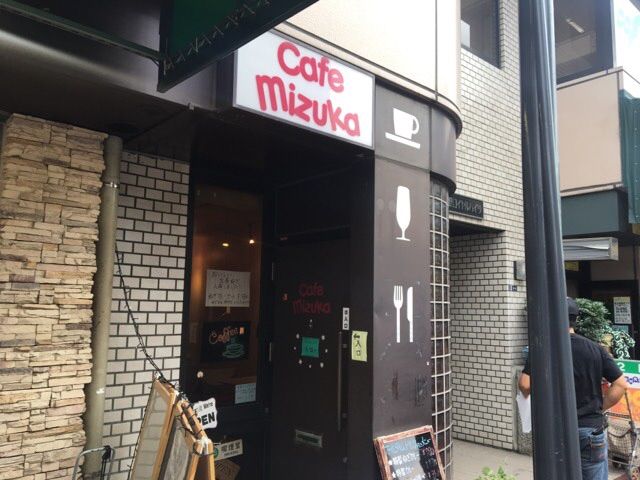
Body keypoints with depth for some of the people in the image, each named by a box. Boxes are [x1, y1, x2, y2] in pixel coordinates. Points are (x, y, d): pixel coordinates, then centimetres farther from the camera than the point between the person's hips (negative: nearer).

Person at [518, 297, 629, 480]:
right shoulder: (595, 349, -2)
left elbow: (525, 384, -17)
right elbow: (621, 384, -3)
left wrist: (526, 395, 5)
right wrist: (600, 408, 7)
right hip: (591, 427, 2)